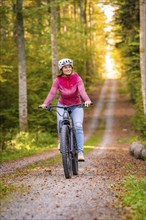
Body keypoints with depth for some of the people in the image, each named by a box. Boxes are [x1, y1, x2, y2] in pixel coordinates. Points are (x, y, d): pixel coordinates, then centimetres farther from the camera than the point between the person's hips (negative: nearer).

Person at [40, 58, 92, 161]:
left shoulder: (77, 78, -14)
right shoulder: (58, 80, -11)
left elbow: (82, 90, -28)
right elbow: (52, 93, -20)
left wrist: (87, 100, -47)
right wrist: (45, 103, -37)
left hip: (76, 106, -1)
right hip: (62, 105, 1)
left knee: (78, 126, -21)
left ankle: (80, 152, -18)